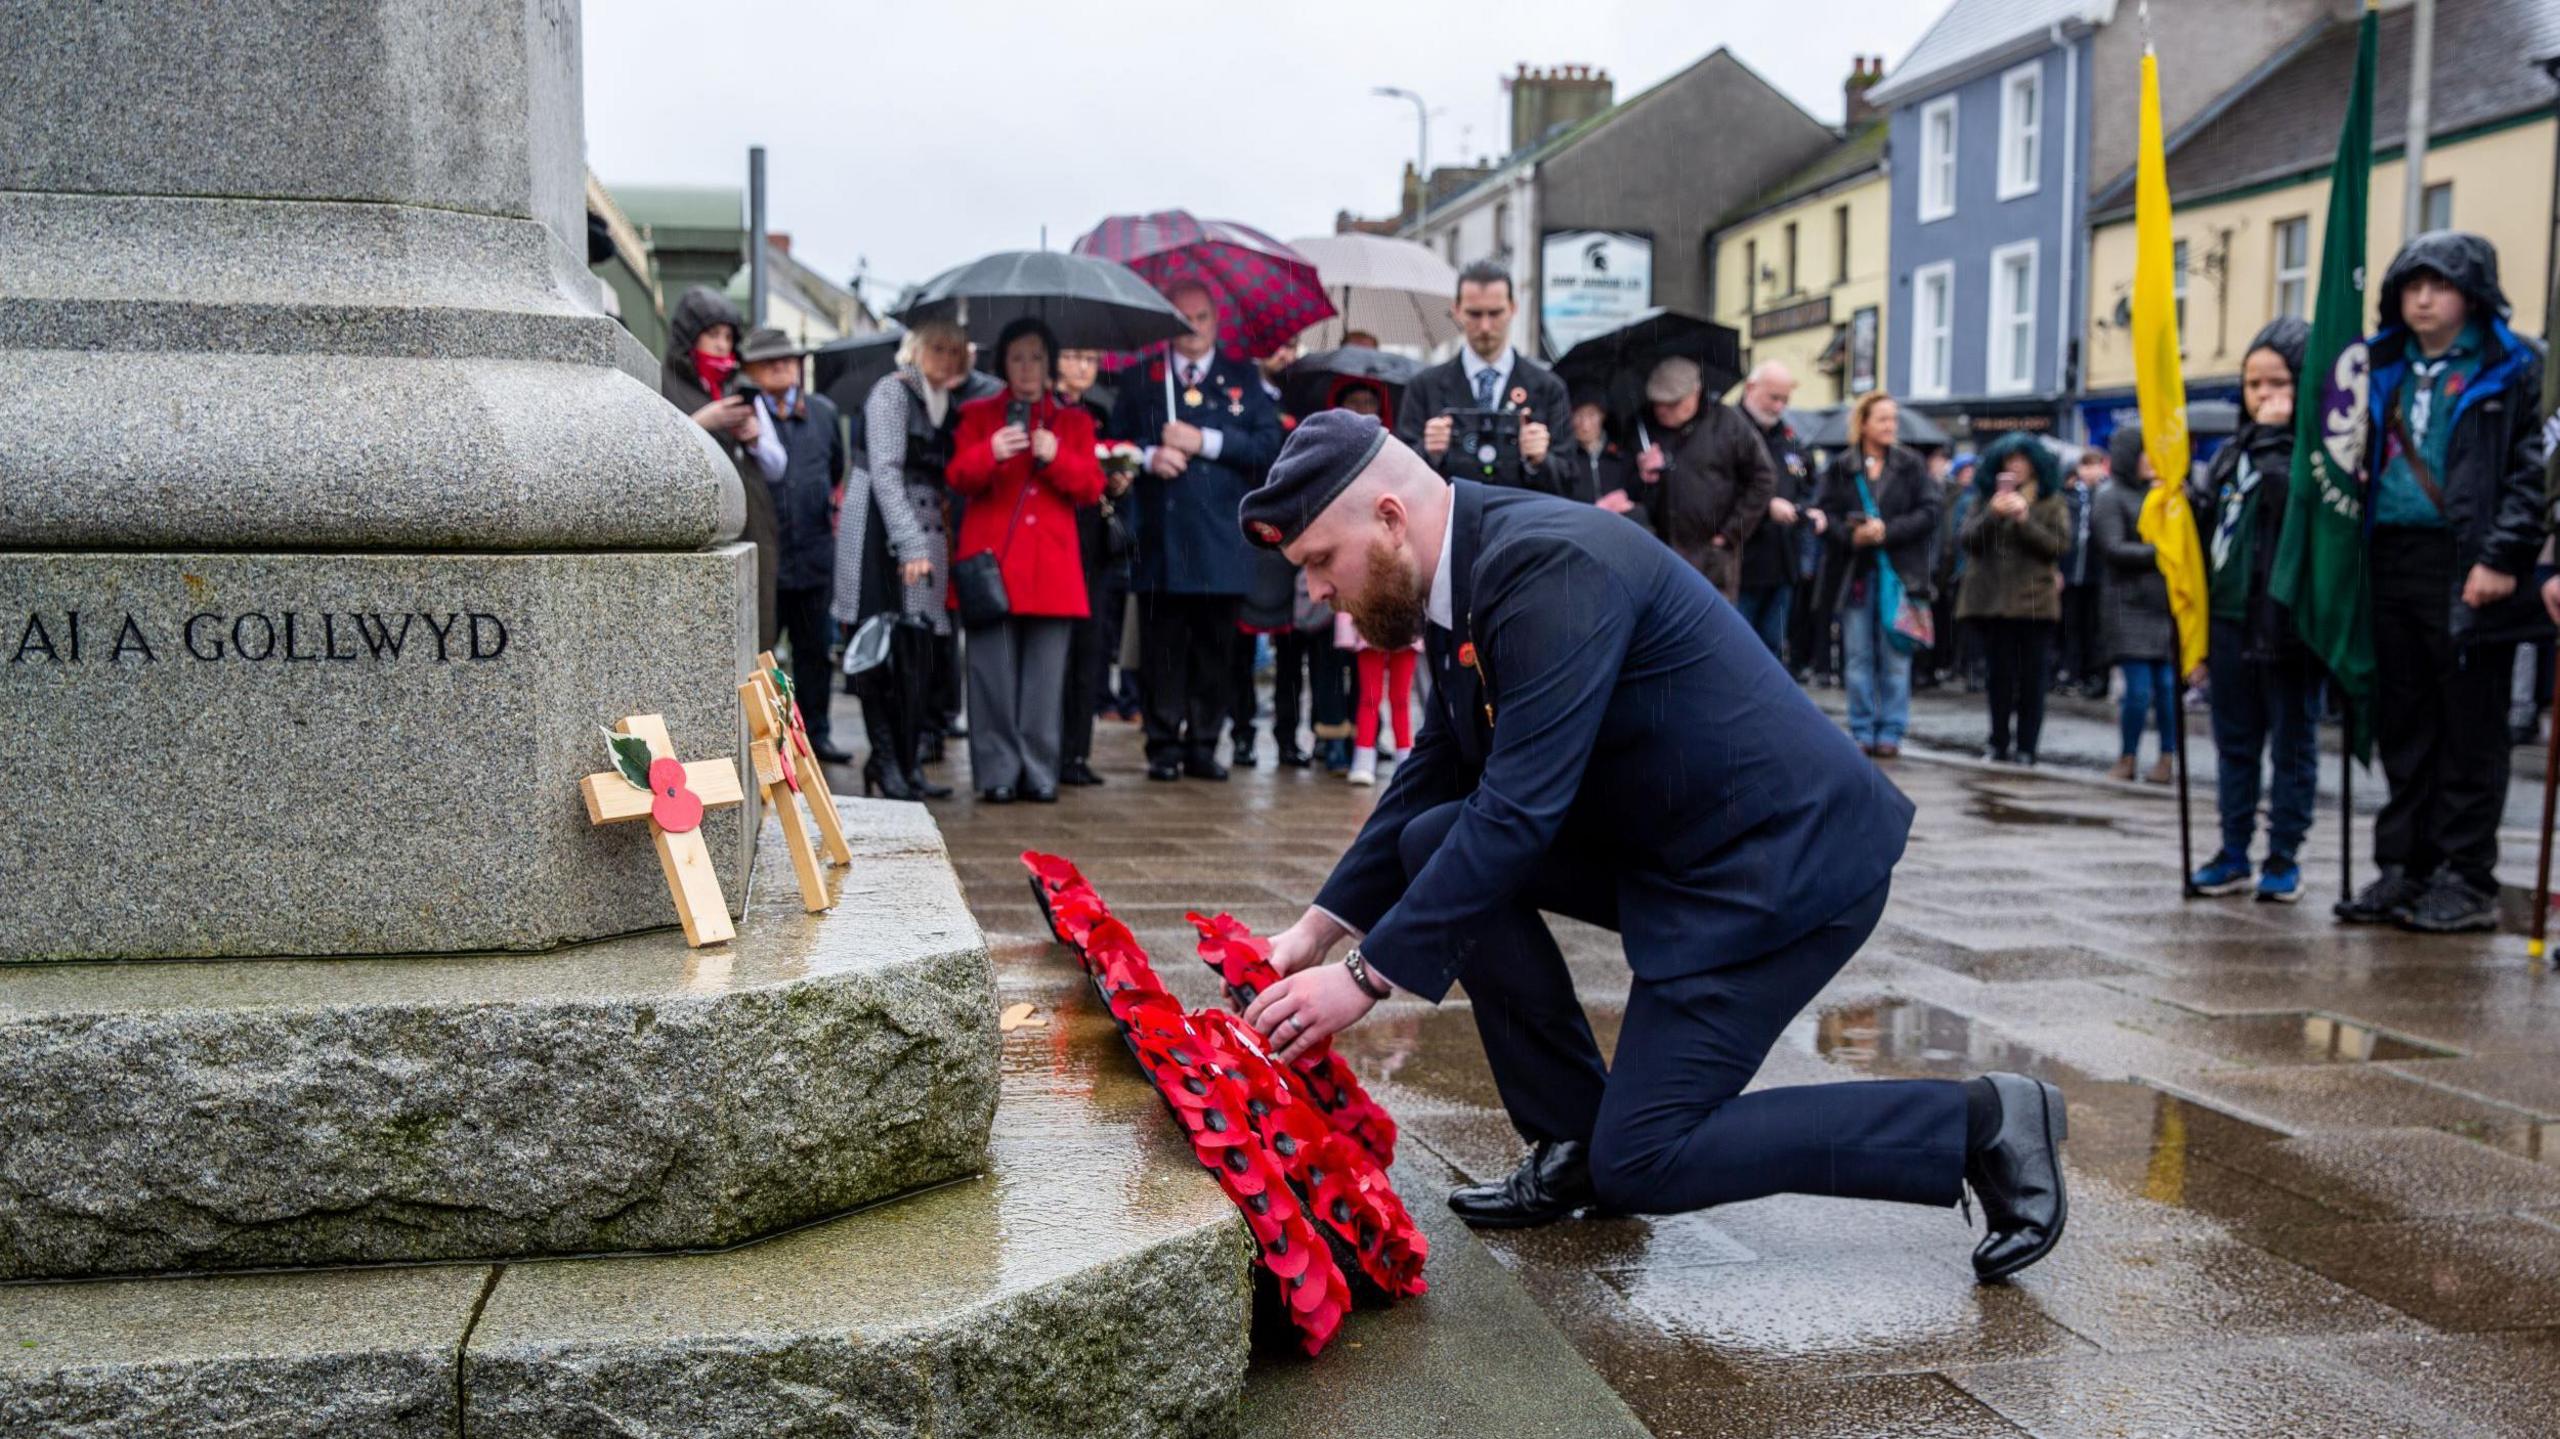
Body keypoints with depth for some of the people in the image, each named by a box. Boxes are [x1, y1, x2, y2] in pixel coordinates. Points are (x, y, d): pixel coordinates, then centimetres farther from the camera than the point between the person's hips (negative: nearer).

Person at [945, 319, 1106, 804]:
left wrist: (1057, 458, -12)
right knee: (994, 672, -4)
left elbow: (1091, 487, 6)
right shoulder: (978, 414, 12)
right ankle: (997, 773, 2)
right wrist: (991, 454, -20)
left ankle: (1040, 773, 7)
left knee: (1046, 674, 1)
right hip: (991, 559, -1)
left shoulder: (1074, 420, 16)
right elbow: (959, 478, 0)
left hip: (1051, 564, 1)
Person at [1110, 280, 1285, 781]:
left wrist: (1205, 441, -8)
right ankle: (1164, 746, 6)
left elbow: (1270, 444, 1)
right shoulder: (1141, 380, 14)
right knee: (1162, 650, 0)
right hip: (1160, 538, 0)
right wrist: (1149, 457, -9)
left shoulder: (1242, 378, 12)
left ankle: (1203, 745, 11)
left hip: (1221, 540, 0)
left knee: (1214, 648, 3)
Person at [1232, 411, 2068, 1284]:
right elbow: (1435, 775, 14)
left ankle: (1979, 1124, 2)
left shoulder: (1551, 565, -25)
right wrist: (1320, 926, 8)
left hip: (1781, 861, -9)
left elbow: (1518, 811, -28)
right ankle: (1574, 1143, 9)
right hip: (1671, 843, 9)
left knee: (1639, 1164, -7)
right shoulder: (1464, 574, 4)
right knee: (1434, 843, 0)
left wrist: (1367, 977, -23)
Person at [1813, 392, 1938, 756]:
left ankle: (1890, 731, 7)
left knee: (1895, 657, 0)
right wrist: (1851, 536, -17)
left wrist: (1887, 531, -14)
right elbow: (1826, 515, 1)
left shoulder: (1911, 466, 5)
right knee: (1857, 657, 5)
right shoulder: (1840, 468, 5)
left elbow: (1928, 514, -2)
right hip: (1853, 573, 1)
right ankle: (1861, 731, 12)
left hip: (1898, 572, -1)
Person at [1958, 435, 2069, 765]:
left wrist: (2025, 518, -14)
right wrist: (1992, 515, -13)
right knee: (2000, 676, 4)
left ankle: (2026, 747, 4)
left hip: (2034, 600, -2)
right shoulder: (1986, 498, 12)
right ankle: (1999, 744, 10)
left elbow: (2058, 546, -4)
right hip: (1994, 598, 2)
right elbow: (1967, 540, 2)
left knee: (2031, 677, -1)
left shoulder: (2051, 502, 6)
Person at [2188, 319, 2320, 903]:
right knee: (2234, 742, 12)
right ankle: (2233, 854, 20)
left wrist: (2274, 433, -17)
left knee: (2292, 740, 5)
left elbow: (2286, 494, -24)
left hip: (2287, 620, -6)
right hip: (2230, 617, 7)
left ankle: (2283, 857, 12)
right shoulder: (2231, 452, 15)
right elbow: (2203, 521, 20)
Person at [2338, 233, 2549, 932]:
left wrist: (2503, 558, -16)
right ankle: (2404, 869, 16)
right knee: (2402, 727, 9)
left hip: (2466, 568, -5)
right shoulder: (2384, 367, 17)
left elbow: (2532, 470, -7)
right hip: (2392, 564, 5)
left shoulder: (2513, 369, 0)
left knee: (2470, 729, -1)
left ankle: (2467, 880, 5)